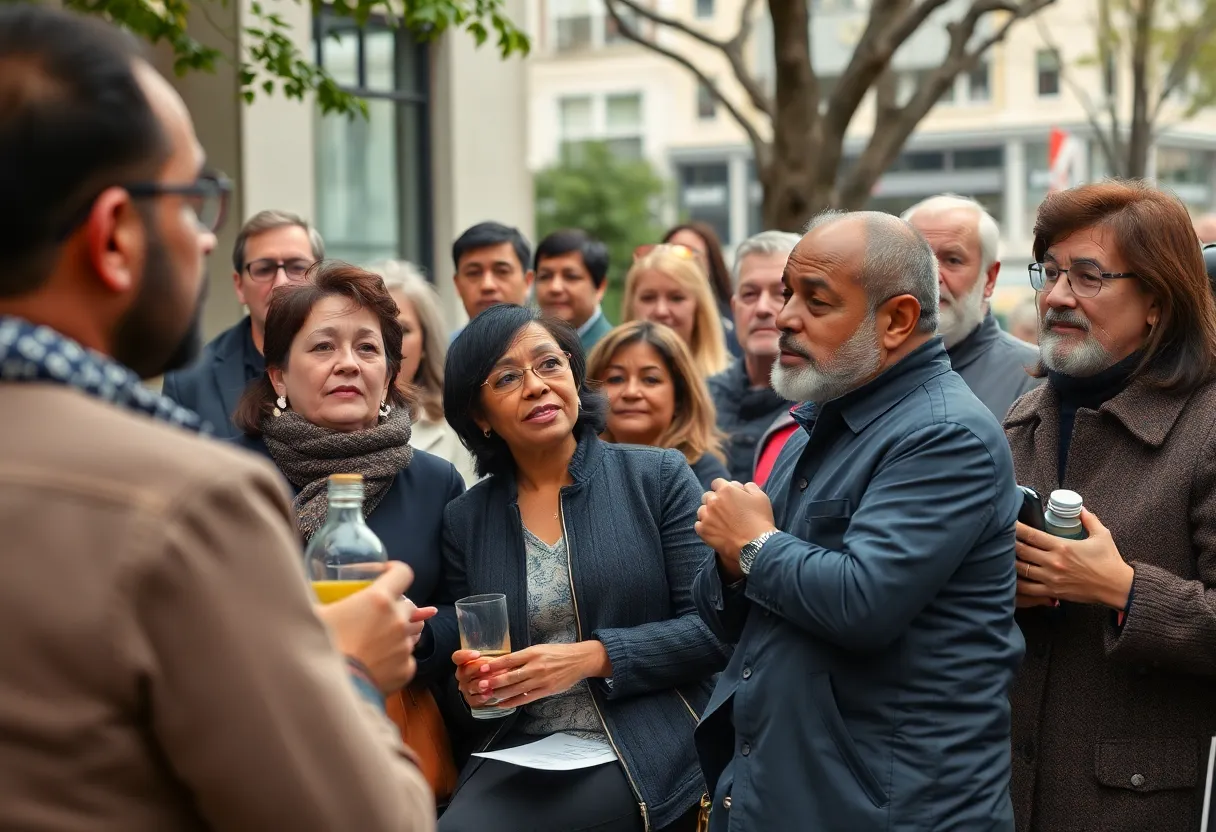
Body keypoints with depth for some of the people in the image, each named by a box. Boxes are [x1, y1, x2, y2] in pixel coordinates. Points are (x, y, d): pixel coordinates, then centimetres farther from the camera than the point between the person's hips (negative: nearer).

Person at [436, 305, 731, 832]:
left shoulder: (659, 477, 0)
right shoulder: (465, 520, 9)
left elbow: (714, 625, -5)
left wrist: (593, 656, -16)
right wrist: (471, 685, -7)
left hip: (649, 752, -3)